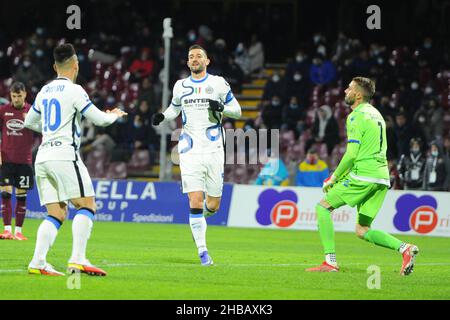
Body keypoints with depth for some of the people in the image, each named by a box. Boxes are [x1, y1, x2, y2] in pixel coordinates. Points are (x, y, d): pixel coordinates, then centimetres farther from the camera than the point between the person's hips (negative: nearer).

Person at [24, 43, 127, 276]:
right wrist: (115, 115, 17)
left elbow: (29, 122, 29)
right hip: (64, 155, -7)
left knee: (56, 214, 6)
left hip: (42, 157, 7)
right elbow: (99, 119, -4)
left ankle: (38, 262, -7)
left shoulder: (45, 91, 16)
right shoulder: (74, 90, -6)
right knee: (86, 205, -5)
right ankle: (78, 259, -18)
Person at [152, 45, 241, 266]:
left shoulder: (218, 83, 4)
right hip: (190, 152, 0)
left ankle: (200, 218, 39)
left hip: (213, 150, 0)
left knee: (213, 205, 2)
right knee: (195, 202, -12)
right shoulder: (180, 86, 10)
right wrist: (162, 116, 6)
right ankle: (202, 251, -7)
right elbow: (174, 108, 27)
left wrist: (222, 107, -12)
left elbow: (237, 110, 9)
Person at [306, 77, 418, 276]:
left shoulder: (356, 117, -8)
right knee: (362, 231, 11)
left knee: (323, 207, 1)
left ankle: (330, 262, -6)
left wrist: (334, 178, -3)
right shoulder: (375, 114, 21)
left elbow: (352, 154, -14)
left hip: (363, 177, -9)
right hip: (381, 179, 9)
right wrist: (339, 175, 24)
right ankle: (404, 248, -7)